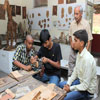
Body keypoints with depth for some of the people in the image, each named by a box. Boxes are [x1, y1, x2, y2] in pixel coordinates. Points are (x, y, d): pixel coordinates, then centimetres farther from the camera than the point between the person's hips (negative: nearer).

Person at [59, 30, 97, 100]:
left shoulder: (87, 59, -32)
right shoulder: (79, 54, -4)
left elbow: (85, 85, -27)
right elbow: (75, 72, 7)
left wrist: (70, 88, -17)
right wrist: (68, 84, -2)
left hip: (87, 89, -8)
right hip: (80, 81, 8)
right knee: (60, 85, 15)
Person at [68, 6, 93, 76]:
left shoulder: (86, 24, -12)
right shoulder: (72, 23, 3)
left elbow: (89, 40, -10)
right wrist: (71, 43, 0)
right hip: (73, 50, 5)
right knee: (71, 64, 14)